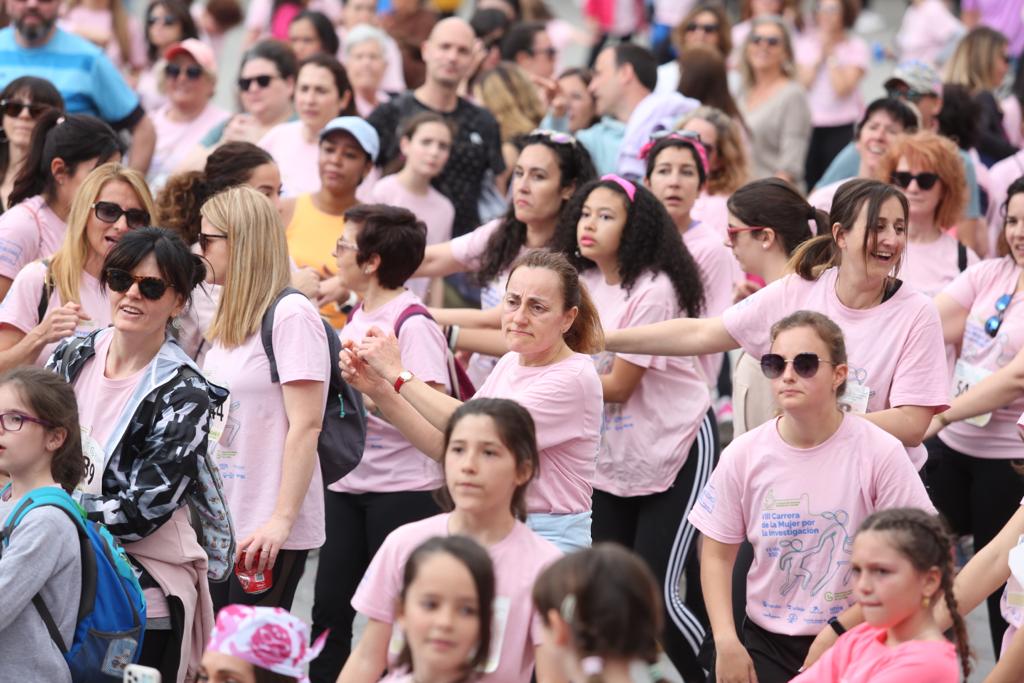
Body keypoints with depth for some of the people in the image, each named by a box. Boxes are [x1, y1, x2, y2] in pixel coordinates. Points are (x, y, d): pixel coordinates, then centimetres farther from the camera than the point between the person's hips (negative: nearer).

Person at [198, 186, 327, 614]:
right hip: (218, 526, 8)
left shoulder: (290, 315, -10)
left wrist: (281, 520, -21)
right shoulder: (227, 323, 15)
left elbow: (306, 425, -16)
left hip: (269, 532, -8)